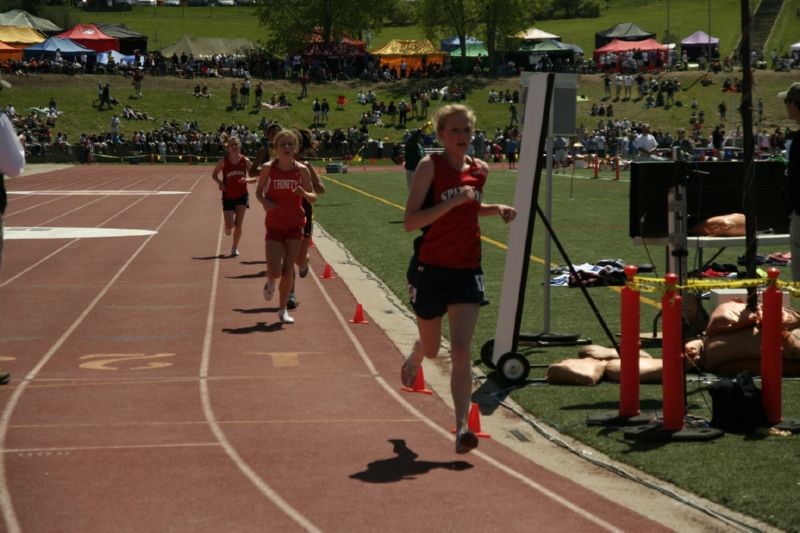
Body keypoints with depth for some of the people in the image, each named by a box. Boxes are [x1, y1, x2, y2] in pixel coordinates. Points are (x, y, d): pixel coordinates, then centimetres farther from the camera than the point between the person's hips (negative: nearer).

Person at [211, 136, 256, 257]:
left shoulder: (245, 160, -5)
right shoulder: (223, 161, -9)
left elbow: (255, 178, 1)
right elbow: (214, 175, 4)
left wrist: (247, 180, -21)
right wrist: (220, 182, -16)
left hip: (242, 196, 1)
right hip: (228, 197, -1)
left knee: (238, 224, -4)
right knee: (229, 226, -6)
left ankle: (235, 248, 14)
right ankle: (227, 228, 32)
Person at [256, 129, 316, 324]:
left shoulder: (302, 170, -6)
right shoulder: (268, 168, -8)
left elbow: (313, 197, 0)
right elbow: (259, 191, 6)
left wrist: (304, 193, -22)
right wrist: (264, 201, -15)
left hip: (294, 227, 1)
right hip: (274, 226, -1)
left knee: (288, 271, 1)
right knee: (274, 272, -10)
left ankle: (283, 310, 17)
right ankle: (271, 282, 27)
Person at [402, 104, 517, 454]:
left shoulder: (480, 170, 5)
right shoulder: (430, 166, -11)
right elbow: (410, 222, -19)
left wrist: (496, 209, 7)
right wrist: (453, 201, -27)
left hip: (467, 270, 2)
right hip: (430, 268, -2)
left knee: (461, 350, -12)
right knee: (431, 349, 16)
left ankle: (462, 427, -14)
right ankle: (413, 360, 53)